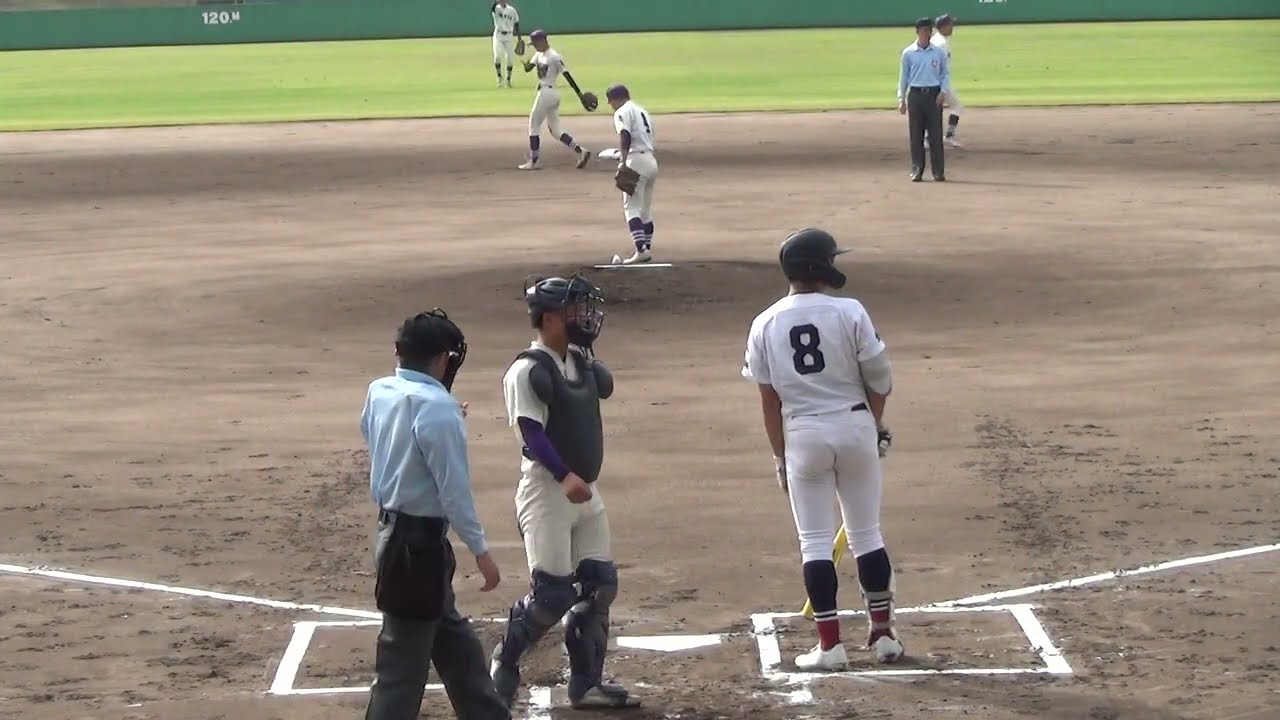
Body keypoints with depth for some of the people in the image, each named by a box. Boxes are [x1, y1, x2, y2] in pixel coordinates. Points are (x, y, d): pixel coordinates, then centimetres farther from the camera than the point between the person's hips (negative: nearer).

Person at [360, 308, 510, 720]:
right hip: (421, 542, -9)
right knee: (403, 661, -3)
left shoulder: (379, 393, 3)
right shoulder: (435, 407, -20)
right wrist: (480, 550, -13)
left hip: (393, 529, 9)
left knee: (454, 641, 21)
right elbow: (454, 489, -20)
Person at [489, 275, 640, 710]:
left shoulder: (579, 361, 11)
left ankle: (586, 683, 15)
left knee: (599, 584, 7)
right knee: (552, 593, -9)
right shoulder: (529, 370, -15)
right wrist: (566, 477, -33)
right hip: (547, 491, -9)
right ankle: (503, 665, 11)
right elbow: (532, 433, -22)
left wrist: (585, 347, 4)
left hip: (584, 490, 9)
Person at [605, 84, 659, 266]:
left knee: (631, 207, -10)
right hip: (651, 160, 9)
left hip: (636, 161, -9)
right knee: (646, 208, 17)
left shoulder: (622, 112, -4)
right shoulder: (642, 111, 22)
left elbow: (625, 136, -19)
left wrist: (623, 160, -28)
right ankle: (647, 249, 20)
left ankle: (641, 249, -22)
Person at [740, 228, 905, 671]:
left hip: (802, 434, 1)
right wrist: (875, 424, 14)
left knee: (815, 542, 5)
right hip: (854, 425, -1)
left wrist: (780, 455, 10)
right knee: (866, 534, 11)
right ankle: (882, 634, 17)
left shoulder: (766, 325, -2)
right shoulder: (849, 313, -9)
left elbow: (769, 399, 2)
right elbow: (880, 381, -4)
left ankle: (830, 644, 2)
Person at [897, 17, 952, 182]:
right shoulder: (908, 53, 3)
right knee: (916, 134, 1)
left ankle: (938, 171, 2)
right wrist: (901, 99, 2)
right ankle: (917, 170, 7)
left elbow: (945, 73, 9)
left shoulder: (939, 52, 5)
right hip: (915, 94, 0)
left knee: (936, 134, -1)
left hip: (934, 94, 0)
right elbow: (903, 76, 7)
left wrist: (943, 91, -6)